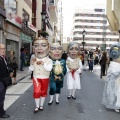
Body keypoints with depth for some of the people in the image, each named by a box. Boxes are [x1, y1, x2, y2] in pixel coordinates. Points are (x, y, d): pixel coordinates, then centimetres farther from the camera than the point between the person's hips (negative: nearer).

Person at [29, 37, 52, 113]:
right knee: (37, 92, -3)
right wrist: (32, 63, -17)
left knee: (43, 92, 12)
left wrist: (43, 64, -31)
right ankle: (37, 106, 14)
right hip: (36, 78, 1)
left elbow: (49, 69, -24)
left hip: (45, 78, -1)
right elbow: (31, 69, 0)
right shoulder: (34, 60, -1)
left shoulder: (49, 60, -10)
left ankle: (41, 105, 30)